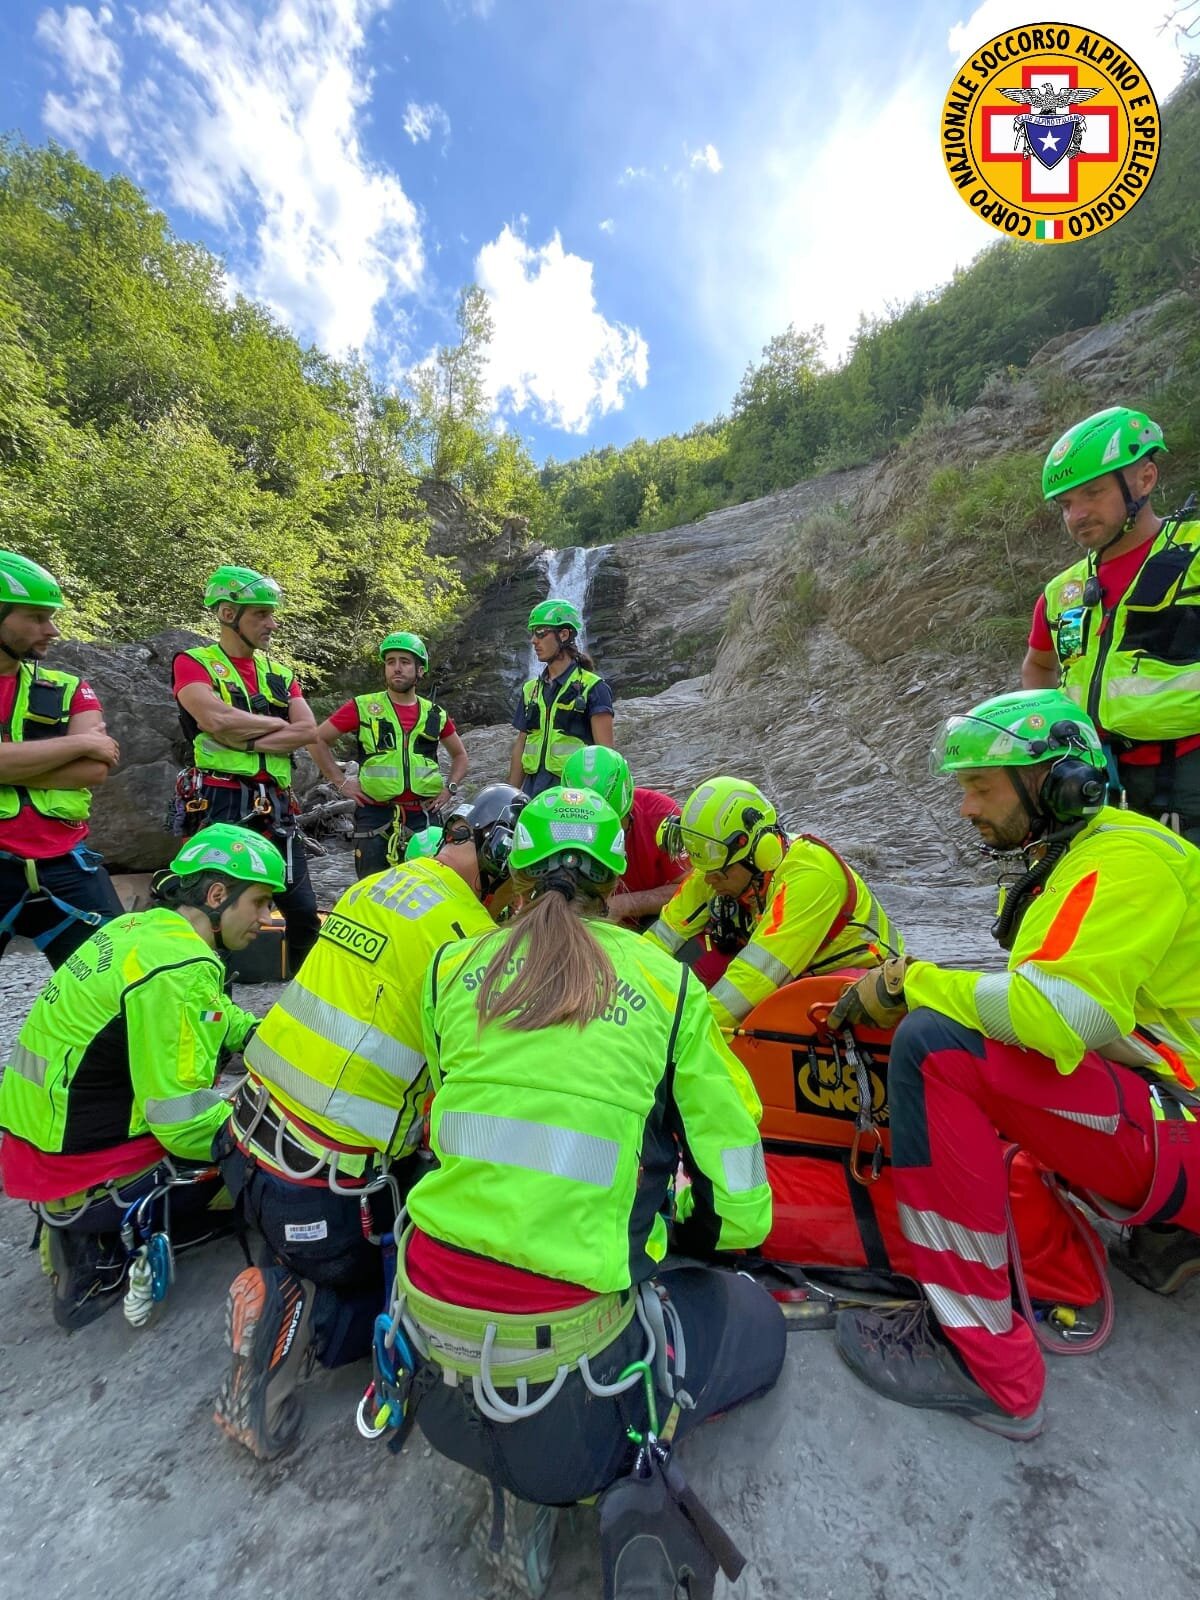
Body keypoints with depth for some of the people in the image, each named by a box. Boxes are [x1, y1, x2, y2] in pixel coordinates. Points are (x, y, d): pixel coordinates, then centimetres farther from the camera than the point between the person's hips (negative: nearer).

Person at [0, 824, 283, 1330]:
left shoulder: (142, 927, 0)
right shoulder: (180, 970, -28)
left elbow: (213, 1018, 14)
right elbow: (183, 1124, -25)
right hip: (76, 1175, -8)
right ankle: (100, 1242, 4)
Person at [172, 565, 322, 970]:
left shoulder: (280, 672, 16)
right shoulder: (193, 663, 2)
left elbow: (308, 731, 0)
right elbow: (217, 720, -18)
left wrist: (246, 740, -11)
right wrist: (278, 724, -3)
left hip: (276, 809, 5)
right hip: (223, 804, -5)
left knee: (305, 912, 7)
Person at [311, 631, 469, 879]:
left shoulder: (435, 714, 7)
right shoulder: (363, 707, 0)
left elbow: (460, 755, 20)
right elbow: (318, 740, 5)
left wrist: (450, 788, 6)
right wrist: (341, 782, -1)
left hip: (423, 816, 2)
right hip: (375, 815, -2)